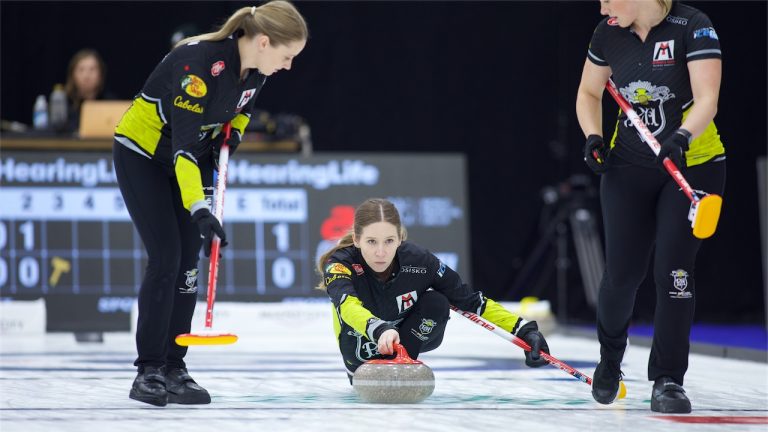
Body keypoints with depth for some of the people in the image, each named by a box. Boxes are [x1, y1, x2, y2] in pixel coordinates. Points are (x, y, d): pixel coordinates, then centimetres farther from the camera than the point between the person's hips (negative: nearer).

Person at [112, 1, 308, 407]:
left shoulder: (255, 69, -9)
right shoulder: (201, 62, -33)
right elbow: (182, 144, -37)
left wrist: (231, 136, -5)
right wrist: (200, 210, -44)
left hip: (191, 158, 7)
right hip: (142, 154, -7)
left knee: (188, 260, 1)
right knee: (165, 258, -13)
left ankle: (174, 368, 5)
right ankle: (148, 371, -7)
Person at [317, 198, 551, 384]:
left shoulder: (418, 260, -28)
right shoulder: (339, 264, -33)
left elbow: (472, 301, -19)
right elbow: (348, 306, -54)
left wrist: (524, 330, -29)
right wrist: (380, 330, -75)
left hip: (413, 335, -2)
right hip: (364, 345, 2)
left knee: (435, 302, -26)